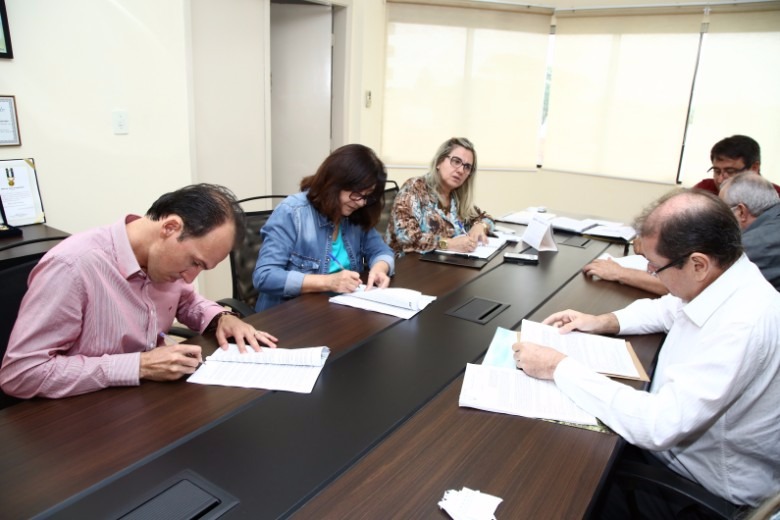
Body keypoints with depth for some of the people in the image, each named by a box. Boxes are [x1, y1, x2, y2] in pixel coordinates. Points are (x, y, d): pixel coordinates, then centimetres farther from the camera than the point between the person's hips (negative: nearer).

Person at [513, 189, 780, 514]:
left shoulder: (742, 325, -36)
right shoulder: (725, 282, -9)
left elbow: (658, 426, -37)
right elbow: (668, 309, 14)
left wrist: (558, 367, -30)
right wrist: (605, 322, -2)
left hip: (716, 484, -7)